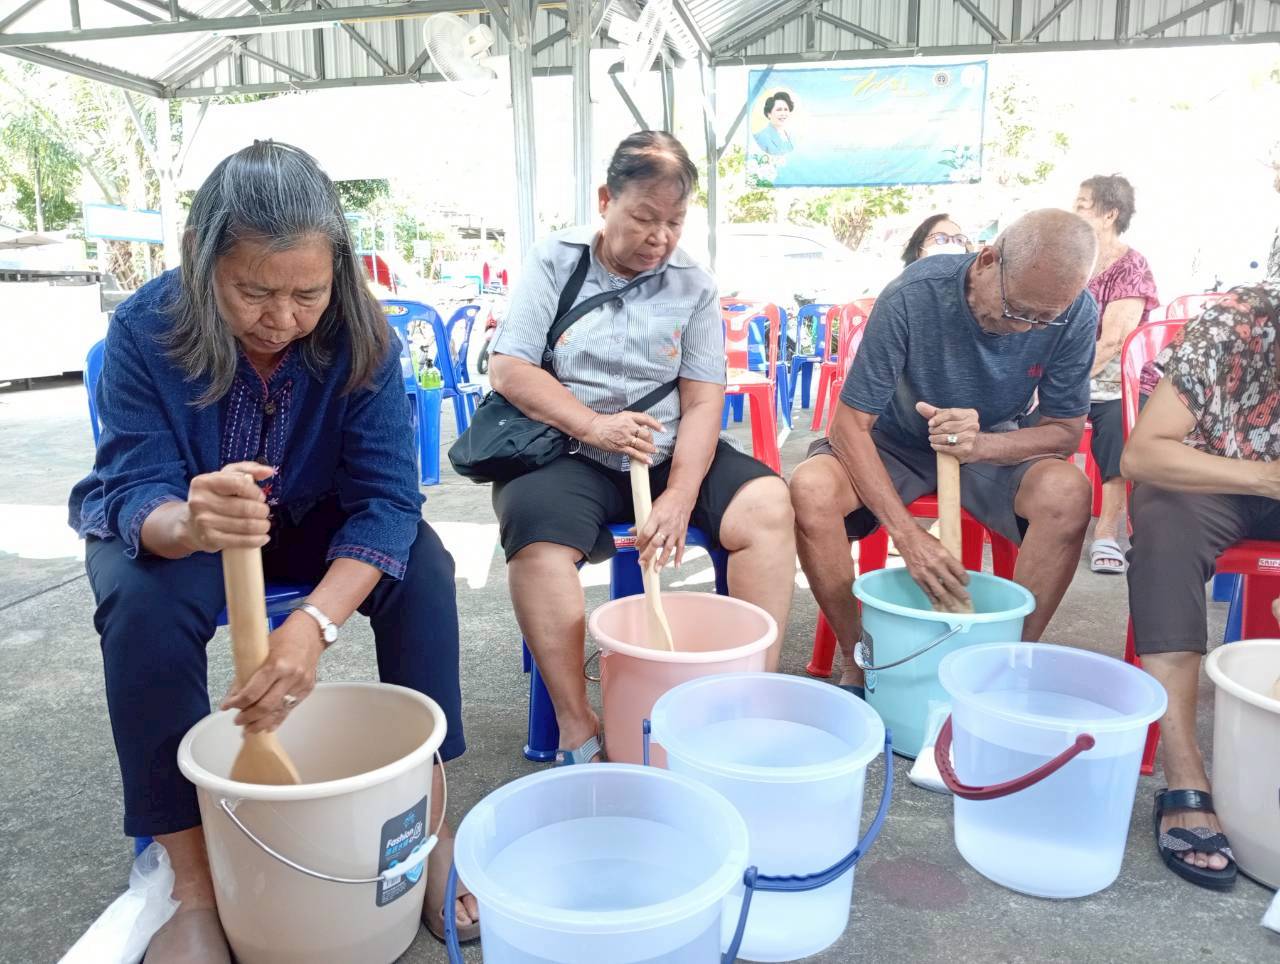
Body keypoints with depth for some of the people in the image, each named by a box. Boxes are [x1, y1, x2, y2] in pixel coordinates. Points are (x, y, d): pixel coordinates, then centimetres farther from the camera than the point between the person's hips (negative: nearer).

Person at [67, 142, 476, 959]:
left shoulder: (359, 335, -23)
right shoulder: (146, 329, -24)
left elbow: (385, 499, -29)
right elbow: (136, 497, -27)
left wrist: (316, 622, -46)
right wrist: (189, 525, -53)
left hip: (311, 524, 1)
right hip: (166, 528, -1)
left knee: (422, 565, -25)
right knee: (144, 604, -32)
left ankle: (429, 825, -13)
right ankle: (197, 892, -18)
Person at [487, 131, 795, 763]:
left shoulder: (693, 285, 7)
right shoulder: (555, 263, 4)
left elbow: (703, 402, -1)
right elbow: (507, 369, -3)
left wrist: (680, 498, -16)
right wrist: (592, 425, -18)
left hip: (669, 455, 2)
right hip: (567, 453, -2)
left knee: (768, 504, -21)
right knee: (536, 526, -34)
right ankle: (577, 732, -25)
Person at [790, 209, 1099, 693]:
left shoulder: (1074, 315, -18)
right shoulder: (914, 296, -27)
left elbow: (1066, 432, -10)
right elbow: (850, 424, -25)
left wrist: (983, 444, -34)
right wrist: (908, 535, -36)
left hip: (994, 446, 2)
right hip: (893, 442, -2)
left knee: (1068, 493, -30)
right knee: (811, 489, -32)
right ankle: (857, 663, -14)